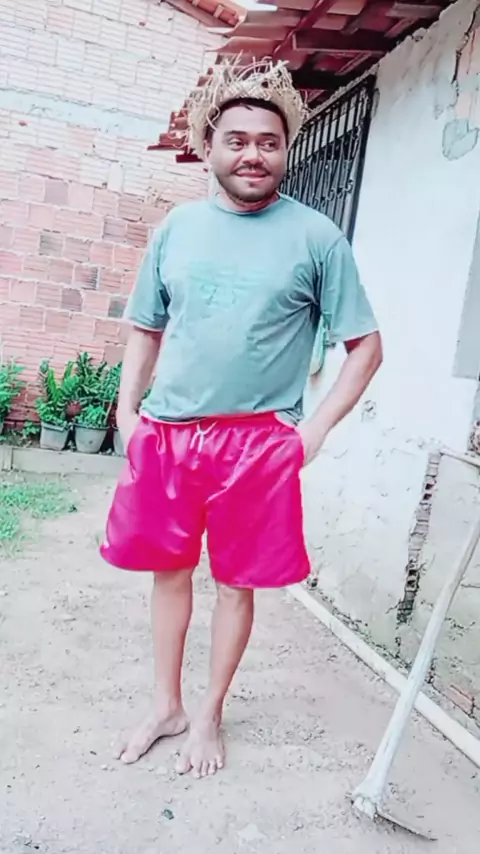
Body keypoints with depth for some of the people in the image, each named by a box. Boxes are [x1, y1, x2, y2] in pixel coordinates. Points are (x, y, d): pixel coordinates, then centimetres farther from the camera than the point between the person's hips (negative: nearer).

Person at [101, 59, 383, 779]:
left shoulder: (316, 237, -2)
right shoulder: (177, 226, 8)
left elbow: (366, 346, 0)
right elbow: (146, 330, 14)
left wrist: (317, 427, -7)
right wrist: (127, 412, 5)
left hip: (257, 442, -3)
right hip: (164, 434, 4)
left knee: (236, 582, 9)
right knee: (168, 570, 14)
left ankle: (210, 715, 33)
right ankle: (166, 706, 36)